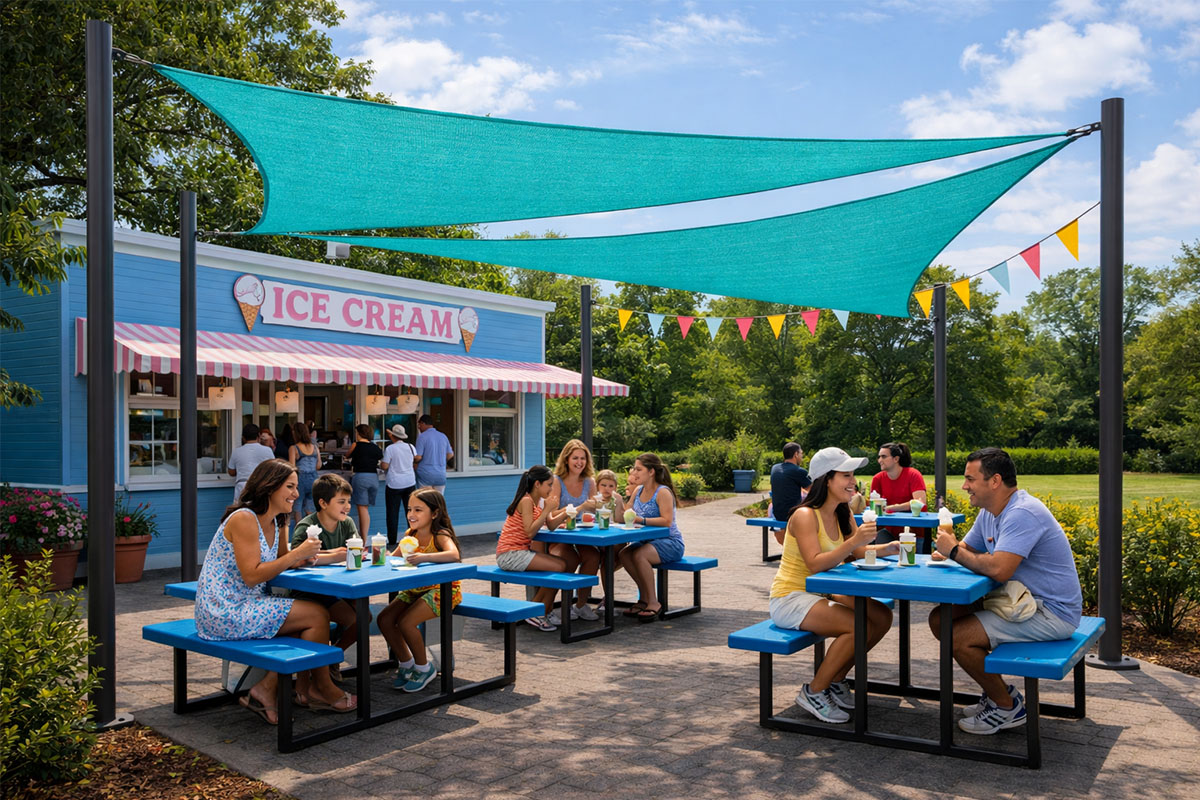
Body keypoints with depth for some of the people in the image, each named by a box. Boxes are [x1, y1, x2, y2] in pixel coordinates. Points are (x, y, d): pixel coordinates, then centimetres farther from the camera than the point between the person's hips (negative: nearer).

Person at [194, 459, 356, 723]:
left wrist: (307, 557, -3)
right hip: (224, 611, -10)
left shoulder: (274, 523, 10)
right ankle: (320, 688, 7)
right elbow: (252, 575, -22)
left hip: (242, 606, 10)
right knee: (318, 615, -11)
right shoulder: (244, 519, -18)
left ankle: (267, 688, 6)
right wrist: (296, 555, -20)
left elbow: (281, 562, 18)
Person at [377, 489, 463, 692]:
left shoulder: (440, 535, -17)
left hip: (442, 590, -8)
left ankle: (424, 668, 1)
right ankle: (407, 664, 14)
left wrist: (424, 557, -49)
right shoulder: (411, 534, 6)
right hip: (415, 590, 8)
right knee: (384, 619, -5)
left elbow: (454, 555, -38)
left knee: (406, 622, -24)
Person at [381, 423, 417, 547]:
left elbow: (385, 466, -10)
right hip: (410, 482, 4)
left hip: (394, 484, -4)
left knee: (392, 513, 3)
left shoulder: (390, 448, -10)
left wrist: (380, 464, 12)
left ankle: (392, 541, 4)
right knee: (410, 511, 9)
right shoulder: (411, 447, 4)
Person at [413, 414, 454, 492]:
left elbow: (418, 457, -13)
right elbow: (450, 455, 12)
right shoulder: (443, 436, 8)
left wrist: (412, 461, 8)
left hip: (425, 475, -4)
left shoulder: (422, 437, -9)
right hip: (441, 475, 5)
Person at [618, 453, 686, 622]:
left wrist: (641, 520, -31)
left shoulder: (663, 492, -13)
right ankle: (644, 598, -4)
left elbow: (667, 521, -25)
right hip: (649, 541, 7)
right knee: (624, 554, -18)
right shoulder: (638, 490, 10)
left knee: (639, 555, -31)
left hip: (671, 543, -7)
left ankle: (653, 602, -17)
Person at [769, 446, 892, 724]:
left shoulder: (843, 513, 6)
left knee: (882, 616, -4)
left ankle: (835, 679, 11)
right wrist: (854, 541, -37)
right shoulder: (805, 516, -21)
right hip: (790, 598, -9)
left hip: (821, 595, 9)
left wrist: (885, 549, -16)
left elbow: (858, 552, 3)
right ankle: (813, 691, -8)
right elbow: (815, 564, -29)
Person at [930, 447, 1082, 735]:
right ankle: (997, 690, 17)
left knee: (958, 637, -21)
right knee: (940, 619, 4)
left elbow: (998, 569, -35)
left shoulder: (1022, 514, -25)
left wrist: (954, 551, -19)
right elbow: (968, 550, 15)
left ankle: (1008, 707, 1)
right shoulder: (990, 512, 9)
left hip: (1051, 613, -10)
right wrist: (947, 551, -9)